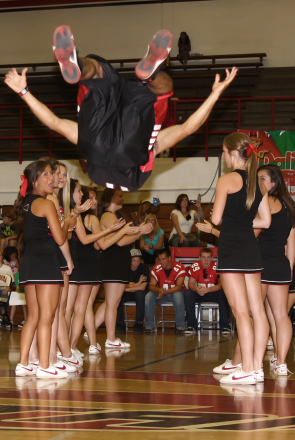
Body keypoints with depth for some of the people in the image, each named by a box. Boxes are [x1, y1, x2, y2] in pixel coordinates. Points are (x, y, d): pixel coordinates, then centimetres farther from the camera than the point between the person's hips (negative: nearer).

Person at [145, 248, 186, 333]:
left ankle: (180, 326, -29)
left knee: (178, 295, -38)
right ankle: (149, 326, -19)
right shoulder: (156, 268, -7)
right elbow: (151, 286, -9)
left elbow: (179, 287, -24)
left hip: (174, 292, -3)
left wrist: (165, 292, -39)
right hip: (161, 293, 3)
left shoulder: (179, 268, -16)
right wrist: (159, 290, -33)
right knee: (148, 296, -26)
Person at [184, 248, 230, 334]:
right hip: (199, 294, 2)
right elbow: (191, 283, -9)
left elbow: (221, 285, -22)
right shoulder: (195, 267, -8)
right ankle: (191, 326, -19)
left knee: (223, 294, -34)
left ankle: (224, 326, -25)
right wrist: (197, 289, -34)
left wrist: (207, 290, -38)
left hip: (214, 293, -2)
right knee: (188, 294, -25)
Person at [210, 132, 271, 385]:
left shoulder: (227, 180, -9)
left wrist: (222, 217, 11)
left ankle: (247, 370, -7)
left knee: (241, 311, -7)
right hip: (252, 248, 7)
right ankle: (257, 366, 11)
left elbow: (216, 219, -11)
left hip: (232, 249, -7)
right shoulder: (259, 184, 11)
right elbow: (265, 221, 12)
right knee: (258, 310, 7)